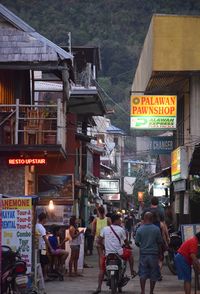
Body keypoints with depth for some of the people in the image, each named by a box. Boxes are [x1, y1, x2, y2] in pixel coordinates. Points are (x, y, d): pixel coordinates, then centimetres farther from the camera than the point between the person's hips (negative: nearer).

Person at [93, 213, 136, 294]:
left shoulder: (104, 229, 4)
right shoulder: (121, 230, -3)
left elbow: (100, 241, 5)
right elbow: (126, 241, 7)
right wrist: (129, 247, 28)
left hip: (108, 253, 2)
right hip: (119, 253, -2)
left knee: (102, 269, 15)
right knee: (130, 253, 26)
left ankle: (99, 287, 2)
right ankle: (132, 272, 28)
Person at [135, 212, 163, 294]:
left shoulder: (140, 229, -5)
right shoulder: (156, 229, -5)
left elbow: (136, 242, -2)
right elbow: (160, 242, -2)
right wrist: (158, 253, 11)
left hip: (143, 254, 0)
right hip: (154, 254, 0)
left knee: (143, 274, 7)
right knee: (153, 275, 9)